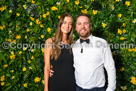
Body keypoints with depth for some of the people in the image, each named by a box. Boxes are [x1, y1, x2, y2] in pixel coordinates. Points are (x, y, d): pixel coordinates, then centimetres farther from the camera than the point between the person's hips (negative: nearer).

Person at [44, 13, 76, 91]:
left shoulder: (73, 43, 1)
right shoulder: (50, 42, -7)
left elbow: (74, 64, 8)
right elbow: (47, 66, -7)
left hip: (71, 84, 3)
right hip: (55, 83, -2)